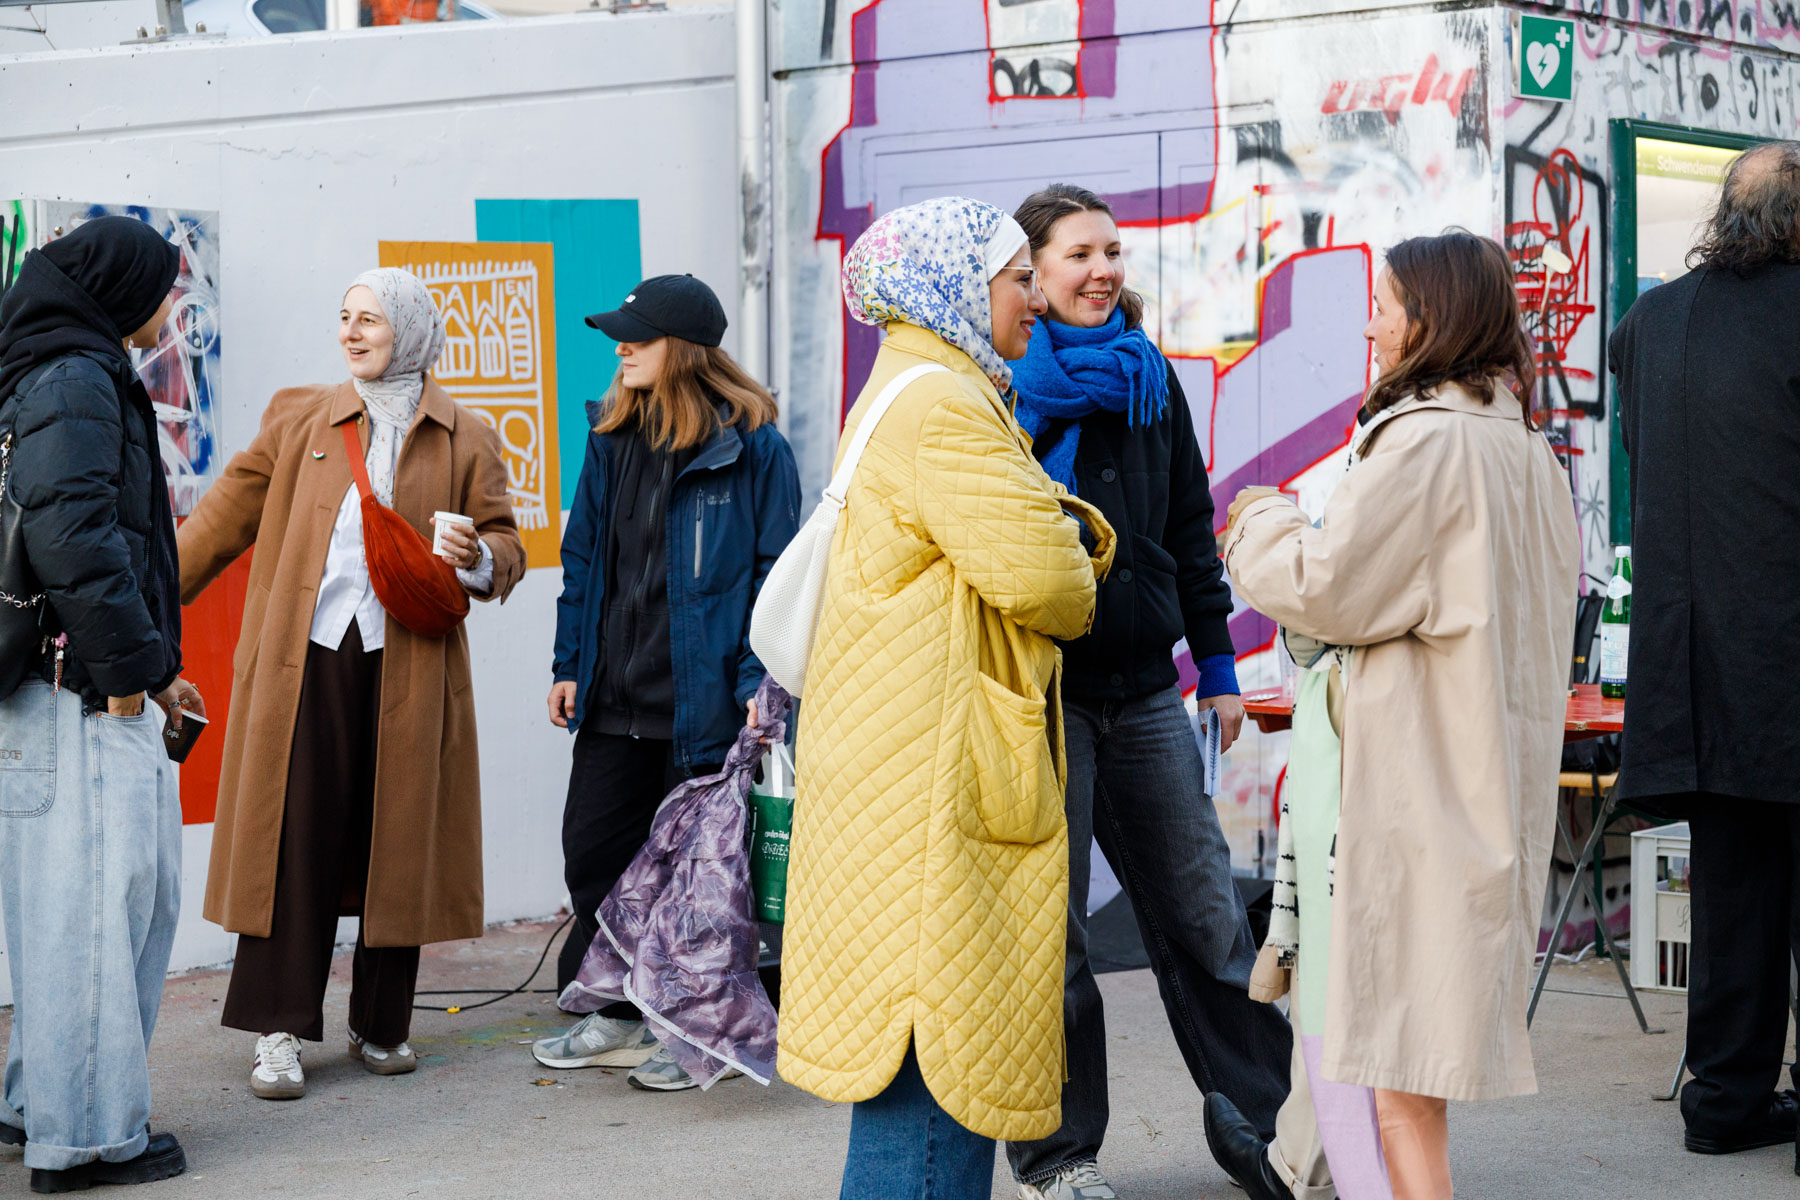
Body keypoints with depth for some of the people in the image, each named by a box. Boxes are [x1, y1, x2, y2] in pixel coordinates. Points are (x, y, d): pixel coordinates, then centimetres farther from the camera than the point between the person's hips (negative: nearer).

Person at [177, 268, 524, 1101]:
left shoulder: (465, 439, 8)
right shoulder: (297, 420, 10)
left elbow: (506, 548, 8)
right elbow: (224, 516, 14)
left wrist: (477, 558, -15)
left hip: (408, 668, 0)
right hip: (304, 662, 0)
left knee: (395, 846, 4)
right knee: (292, 842, -3)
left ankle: (382, 1025, 17)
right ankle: (279, 1031, 3)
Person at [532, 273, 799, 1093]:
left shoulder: (752, 447, -9)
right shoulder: (611, 439, 9)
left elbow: (775, 572, -8)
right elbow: (583, 558, 15)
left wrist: (758, 683, -14)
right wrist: (570, 664, 11)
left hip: (701, 702, -6)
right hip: (614, 700, 6)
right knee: (592, 851, 8)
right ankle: (621, 1018, 24)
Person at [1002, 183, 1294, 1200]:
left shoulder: (1150, 376, 13)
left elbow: (1191, 531, 18)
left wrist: (1219, 665, 14)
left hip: (1143, 686, 5)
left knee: (1204, 911, 7)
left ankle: (1273, 1116, 17)